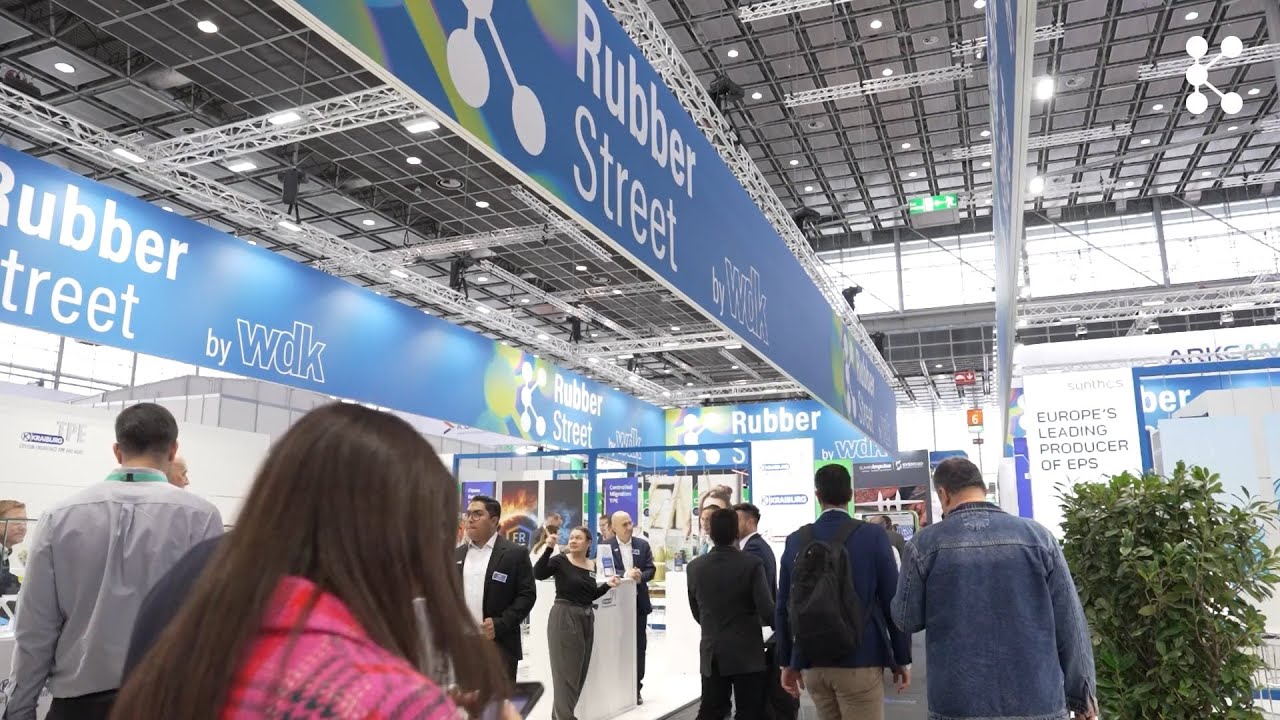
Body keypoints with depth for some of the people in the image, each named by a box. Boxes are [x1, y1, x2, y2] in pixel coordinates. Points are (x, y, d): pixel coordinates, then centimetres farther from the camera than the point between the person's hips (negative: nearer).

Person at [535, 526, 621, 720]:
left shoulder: (593, 565, 7)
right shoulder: (560, 560, -9)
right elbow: (538, 573, -25)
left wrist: (607, 584, 2)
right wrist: (549, 549, -33)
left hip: (586, 618, 7)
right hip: (564, 617, -7)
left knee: (580, 671, 14)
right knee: (566, 671, -1)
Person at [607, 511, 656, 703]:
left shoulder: (643, 545, 5)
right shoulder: (606, 546, -4)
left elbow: (651, 569, 2)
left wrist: (640, 576, -19)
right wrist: (625, 574, -27)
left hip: (639, 601, 3)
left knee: (639, 645, 7)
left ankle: (636, 688, 17)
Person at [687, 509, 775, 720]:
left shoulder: (694, 567, -1)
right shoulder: (751, 564, -13)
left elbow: (696, 612, 8)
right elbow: (766, 609, -16)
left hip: (711, 653, 4)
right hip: (746, 652, -4)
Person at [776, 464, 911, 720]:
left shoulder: (795, 541, 1)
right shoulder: (873, 536, -7)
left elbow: (784, 606, 4)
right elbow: (893, 601, -5)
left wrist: (787, 661, 13)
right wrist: (902, 659, 5)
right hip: (860, 661, -3)